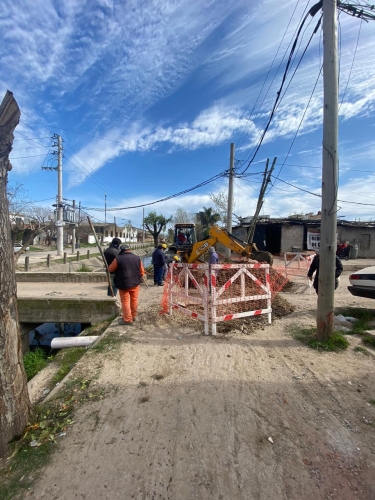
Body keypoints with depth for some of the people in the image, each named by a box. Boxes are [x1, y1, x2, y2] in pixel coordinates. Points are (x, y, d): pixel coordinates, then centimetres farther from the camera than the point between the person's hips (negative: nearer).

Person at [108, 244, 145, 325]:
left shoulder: (118, 259, -10)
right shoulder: (137, 258, 1)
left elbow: (110, 269, 3)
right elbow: (142, 272, 5)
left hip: (123, 284, -4)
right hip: (135, 283, 4)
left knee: (125, 301, 5)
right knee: (134, 300, 17)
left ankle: (127, 319, 9)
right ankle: (133, 316, 31)